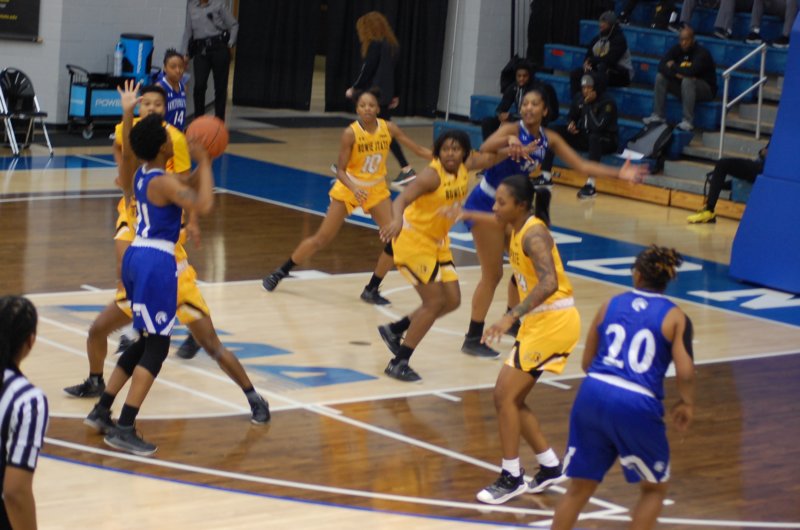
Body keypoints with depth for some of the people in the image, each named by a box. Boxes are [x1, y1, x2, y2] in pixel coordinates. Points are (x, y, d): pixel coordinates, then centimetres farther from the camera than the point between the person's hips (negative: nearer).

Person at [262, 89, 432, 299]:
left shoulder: (388, 128, -12)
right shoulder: (351, 133, -22)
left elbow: (418, 150, -5)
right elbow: (340, 170, -20)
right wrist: (354, 188, -38)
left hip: (377, 190, 4)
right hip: (349, 188, -4)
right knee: (322, 238, 0)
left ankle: (371, 290, 6)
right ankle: (279, 273, 17)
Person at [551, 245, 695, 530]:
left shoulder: (610, 305, 14)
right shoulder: (675, 317, 4)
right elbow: (685, 372, -6)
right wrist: (686, 404, 13)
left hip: (592, 394, 3)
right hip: (637, 406, -3)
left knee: (579, 487, 18)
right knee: (654, 488, 19)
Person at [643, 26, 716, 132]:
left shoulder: (701, 53, -23)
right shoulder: (677, 49, -5)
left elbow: (691, 71, -39)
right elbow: (662, 66, -14)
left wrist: (673, 67, -21)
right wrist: (676, 74, -32)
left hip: (706, 89, -6)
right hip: (683, 85, 6)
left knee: (687, 81, -36)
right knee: (660, 77, -9)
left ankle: (688, 122, -35)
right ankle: (658, 116, -8)